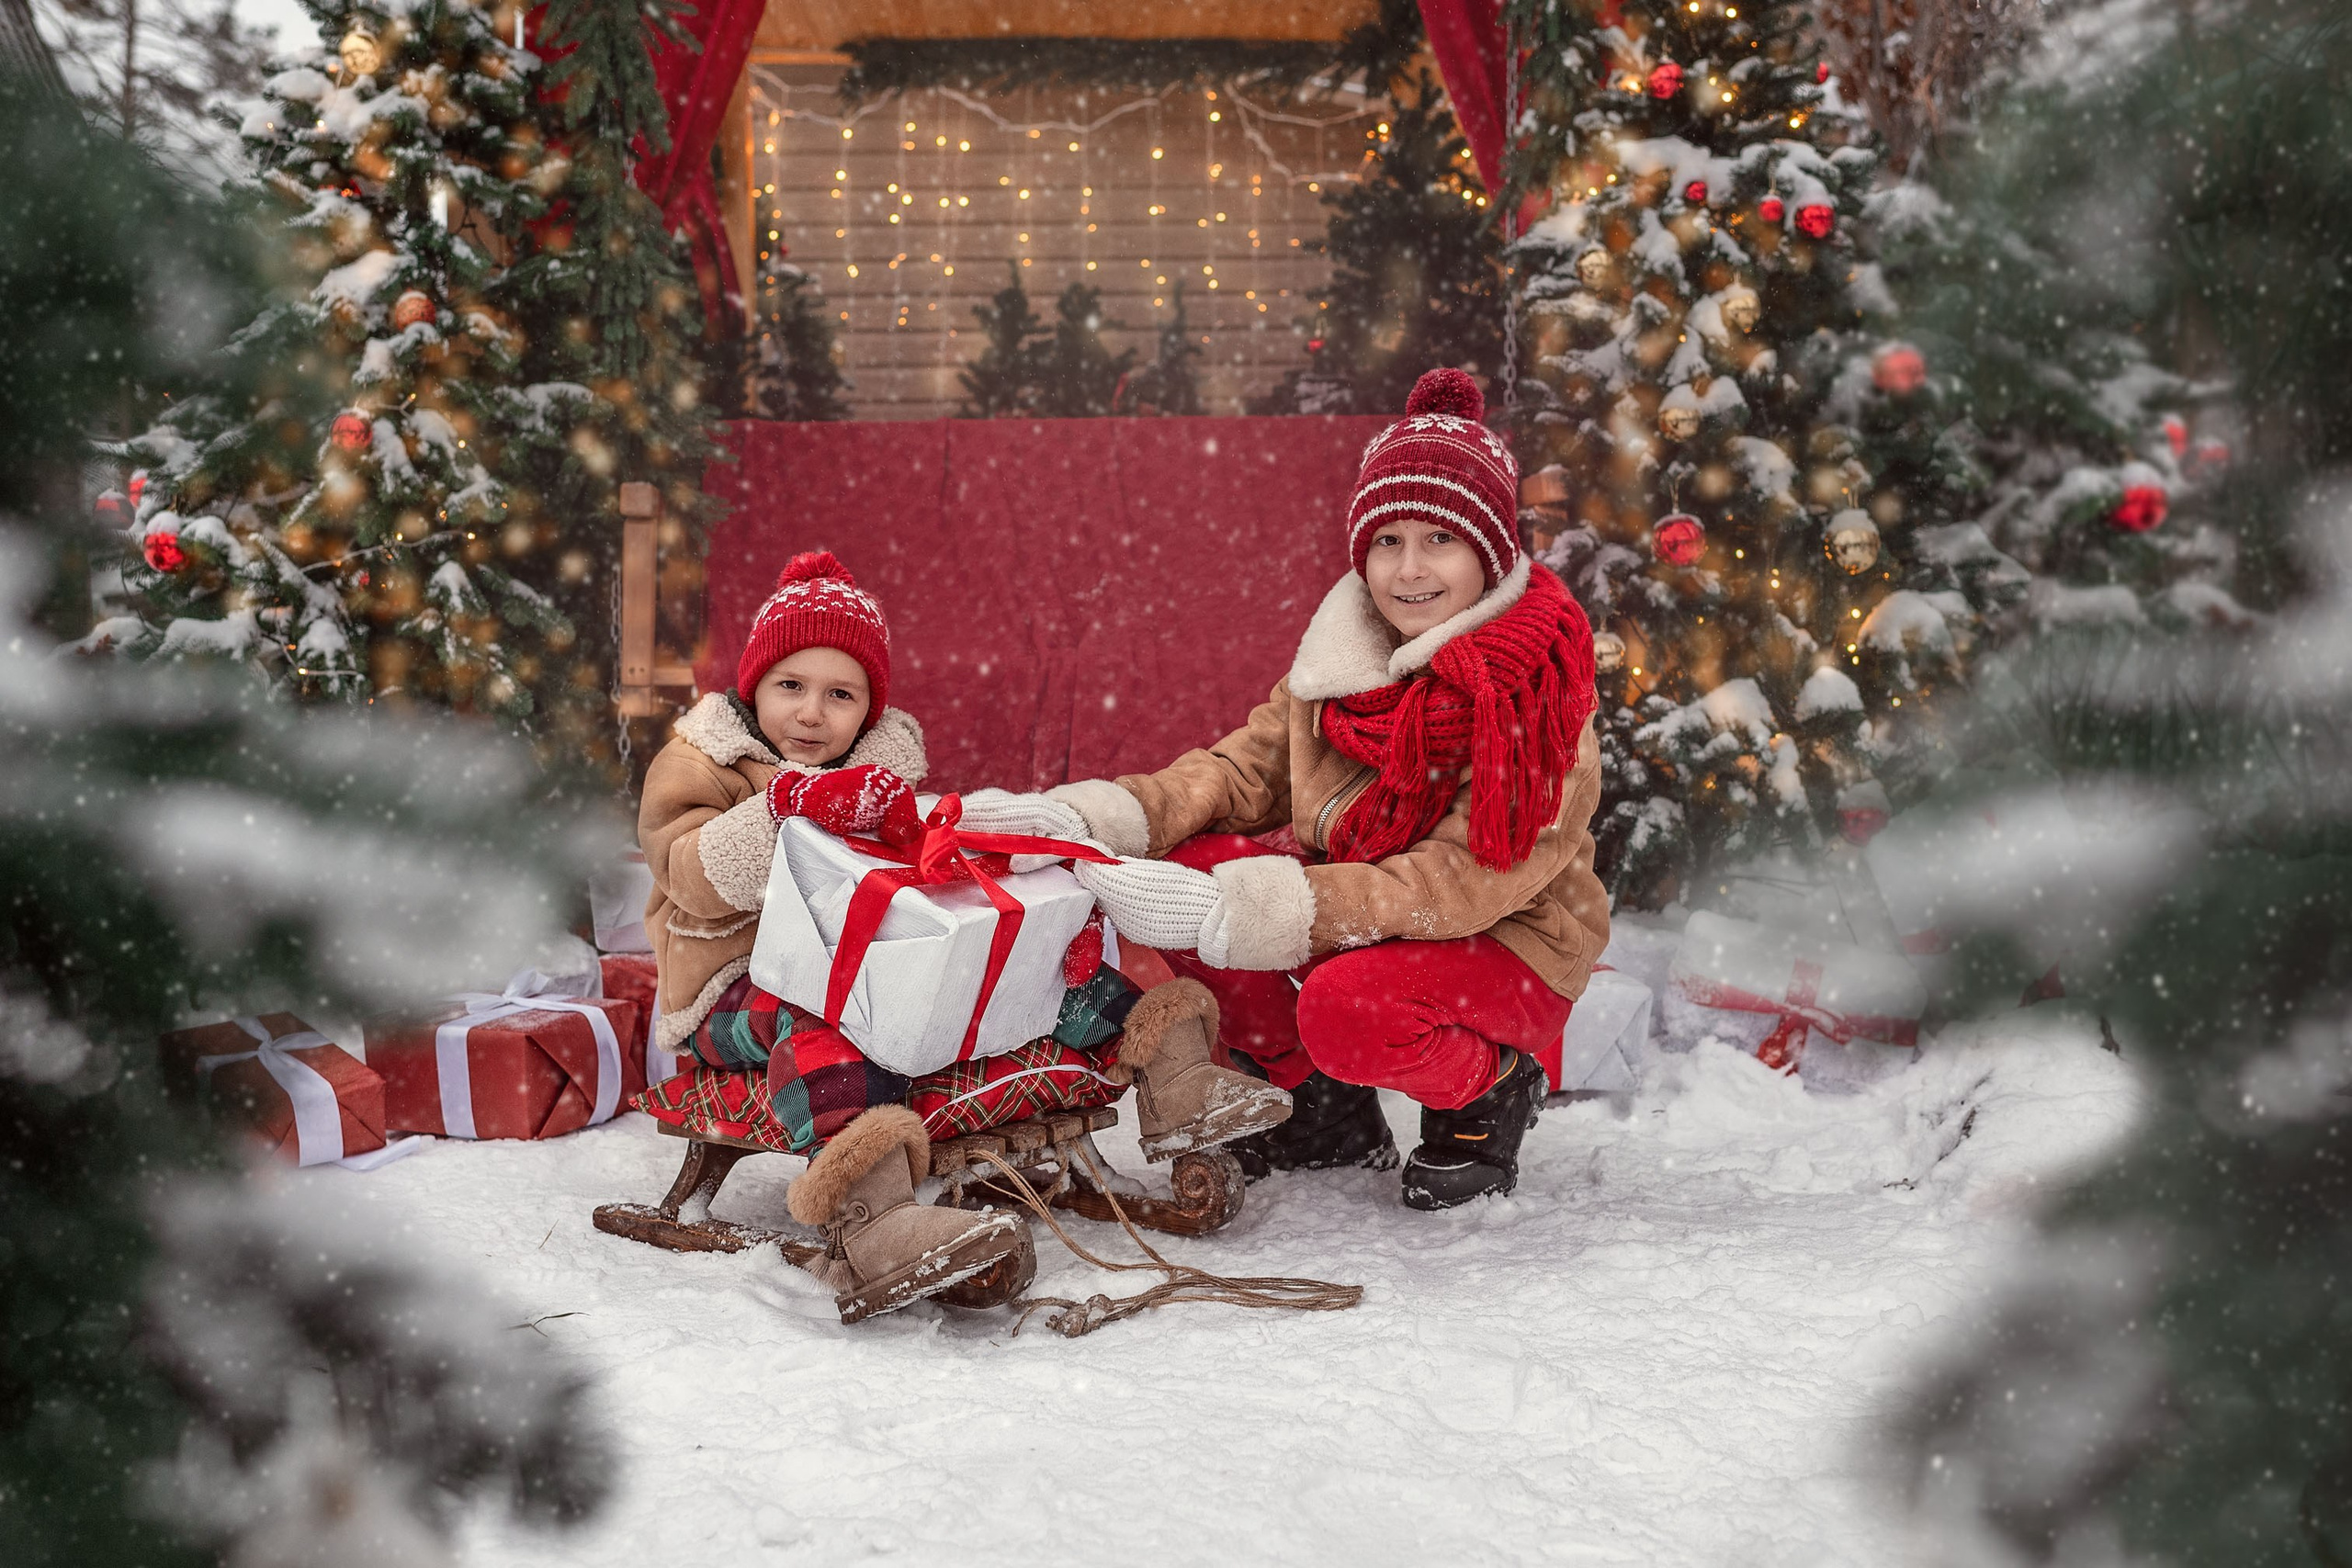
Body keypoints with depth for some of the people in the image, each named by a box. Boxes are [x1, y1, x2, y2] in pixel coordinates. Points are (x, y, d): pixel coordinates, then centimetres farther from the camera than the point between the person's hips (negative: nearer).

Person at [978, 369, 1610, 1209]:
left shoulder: (1536, 696, -22)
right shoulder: (1345, 654, -2)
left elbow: (1460, 886, -28)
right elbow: (1251, 766, 1)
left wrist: (1239, 910, -36)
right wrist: (1104, 813, -21)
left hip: (1505, 945, -6)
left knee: (1351, 1011, -37)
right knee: (1186, 870, -16)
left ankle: (1490, 1087, -1)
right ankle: (1322, 1108, 4)